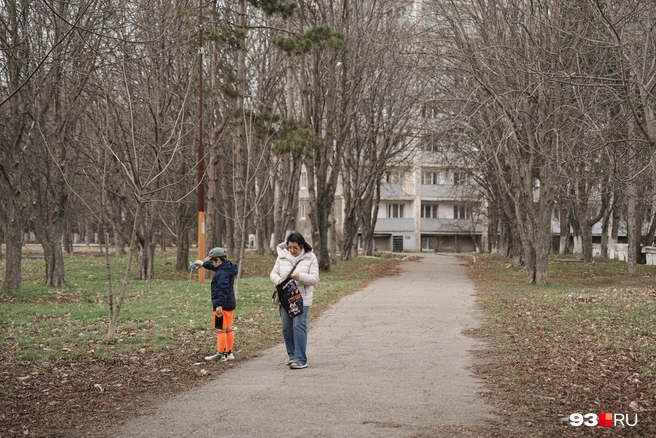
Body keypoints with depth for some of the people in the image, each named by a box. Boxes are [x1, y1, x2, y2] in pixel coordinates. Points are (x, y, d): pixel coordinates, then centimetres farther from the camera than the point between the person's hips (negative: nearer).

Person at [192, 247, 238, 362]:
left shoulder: (222, 273, -21)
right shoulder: (227, 267, 9)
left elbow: (223, 290, -28)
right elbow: (214, 267, 29)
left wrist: (219, 305, -29)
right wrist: (203, 263, 35)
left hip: (222, 306, -10)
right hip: (230, 304, 10)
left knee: (221, 330, -3)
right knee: (228, 329, 14)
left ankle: (220, 354, 2)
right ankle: (228, 353, 22)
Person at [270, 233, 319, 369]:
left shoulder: (310, 258, -4)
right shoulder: (282, 256, 4)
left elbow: (314, 278, -8)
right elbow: (273, 273, 7)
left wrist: (300, 277, -26)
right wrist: (278, 280, -16)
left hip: (302, 298, -4)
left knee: (299, 326, -11)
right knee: (287, 327, 9)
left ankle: (301, 359, -10)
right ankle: (292, 355, 25)